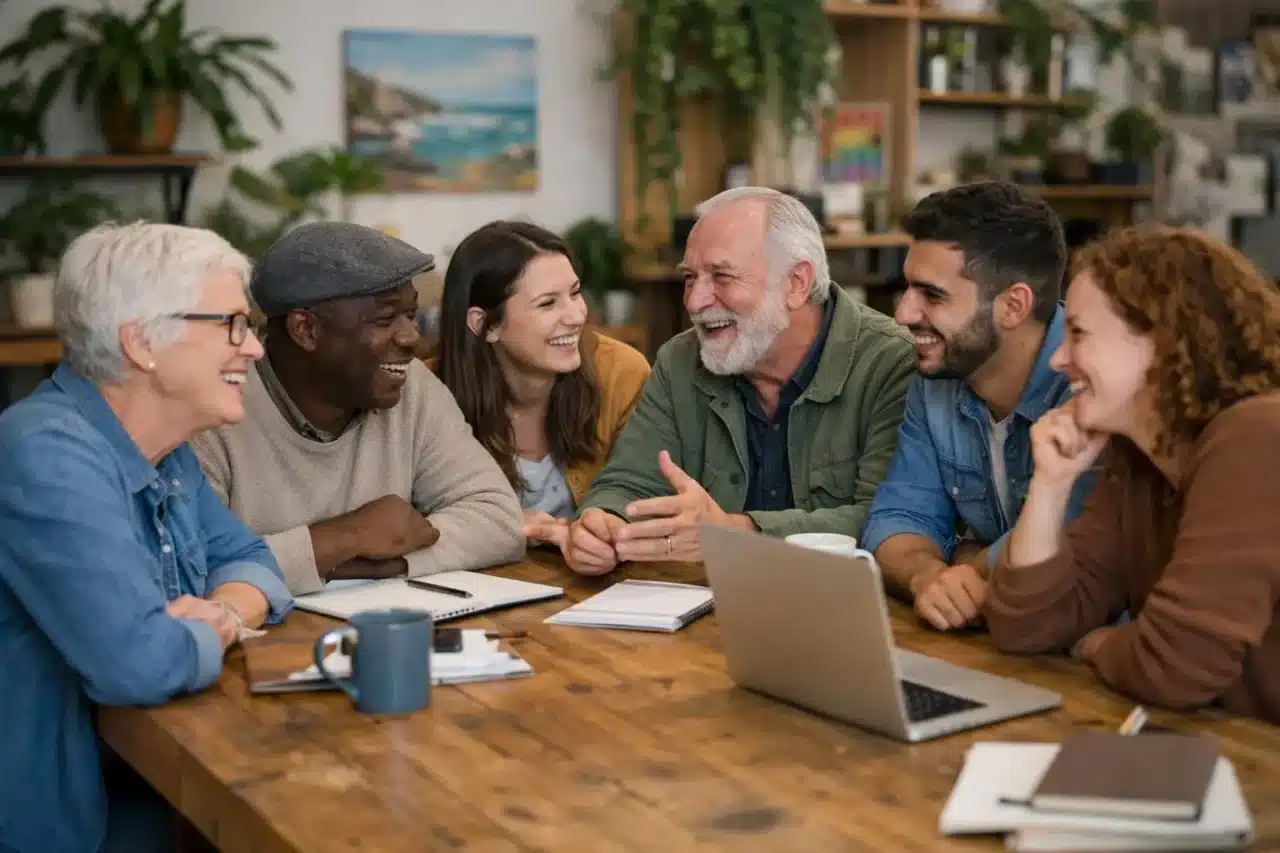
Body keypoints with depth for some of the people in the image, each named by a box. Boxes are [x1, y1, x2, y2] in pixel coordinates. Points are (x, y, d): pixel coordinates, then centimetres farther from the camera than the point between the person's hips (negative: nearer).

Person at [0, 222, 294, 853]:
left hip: (155, 775, 9)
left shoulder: (160, 447, 6)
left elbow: (247, 559, 13)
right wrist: (211, 634, -13)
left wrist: (225, 612, -9)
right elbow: (143, 664, -35)